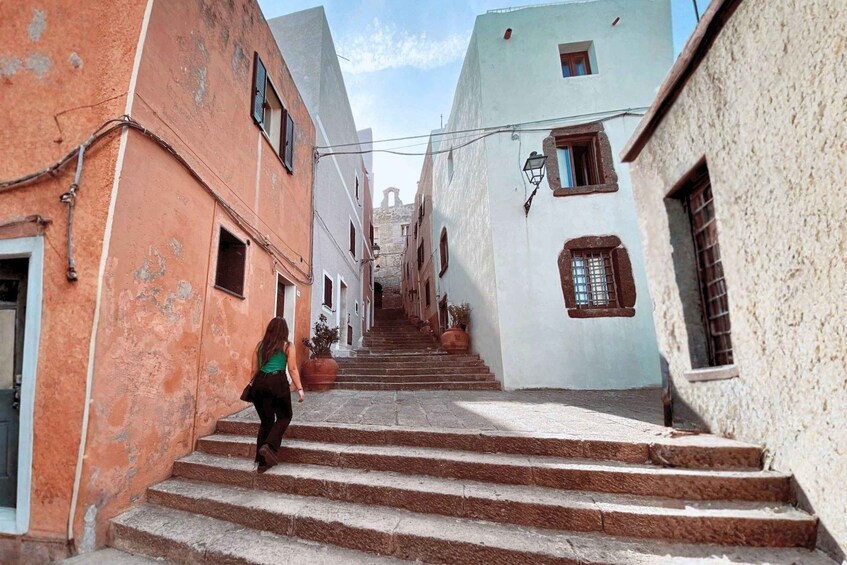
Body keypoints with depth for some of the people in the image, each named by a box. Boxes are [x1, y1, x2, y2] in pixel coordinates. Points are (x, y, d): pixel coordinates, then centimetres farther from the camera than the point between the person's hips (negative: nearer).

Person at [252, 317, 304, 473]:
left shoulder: (260, 345, 14)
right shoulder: (287, 346, 3)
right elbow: (292, 369, -1)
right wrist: (299, 388, 3)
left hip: (260, 382, 5)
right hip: (277, 382, -4)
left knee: (266, 420, 12)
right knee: (284, 416, 12)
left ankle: (263, 462, 13)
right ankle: (269, 446, -11)